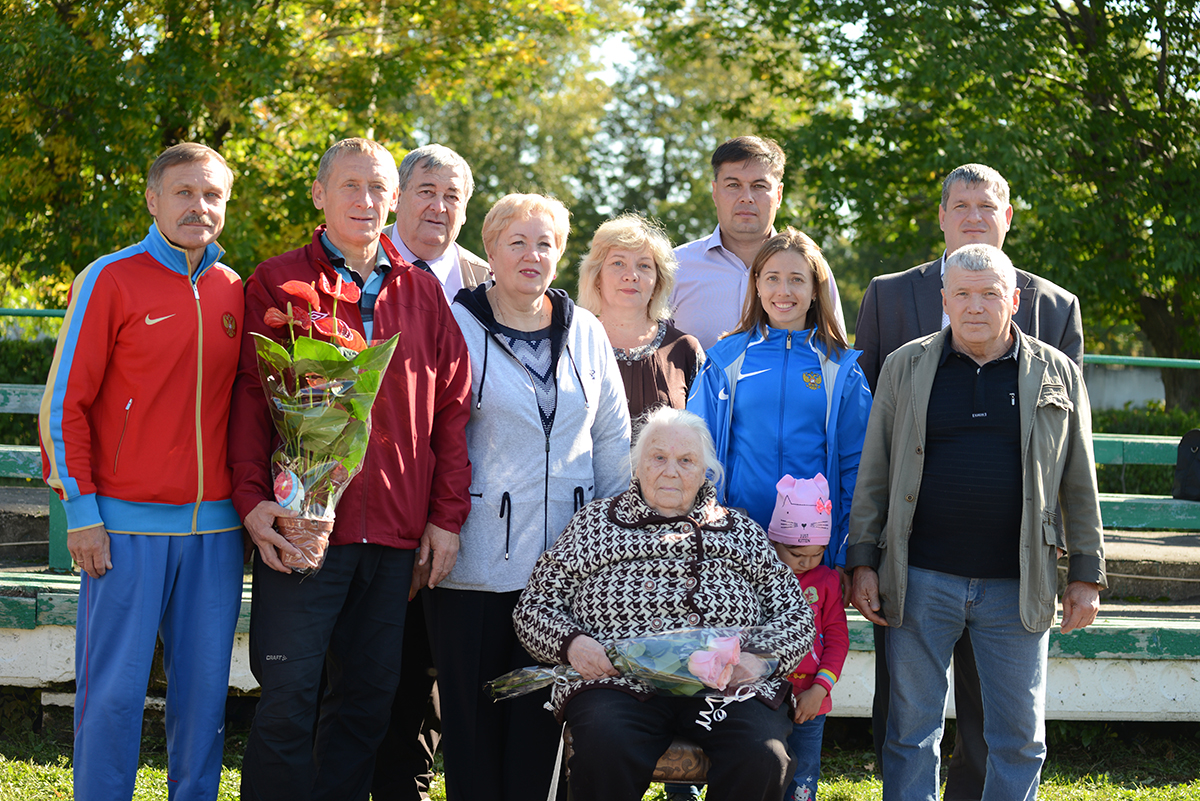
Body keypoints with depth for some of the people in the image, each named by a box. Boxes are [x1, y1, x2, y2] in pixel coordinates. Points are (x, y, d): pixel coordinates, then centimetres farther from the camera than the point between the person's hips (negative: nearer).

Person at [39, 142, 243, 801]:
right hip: (127, 525, -4)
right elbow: (64, 402, -3)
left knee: (204, 689, 7)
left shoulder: (235, 293, 11)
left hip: (214, 527, 4)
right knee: (114, 691, -2)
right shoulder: (110, 280, -2)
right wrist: (81, 510, -8)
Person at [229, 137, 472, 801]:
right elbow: (250, 394, 0)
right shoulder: (278, 283, 5)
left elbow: (451, 407, 11)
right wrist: (253, 497, -12)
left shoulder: (423, 292, 13)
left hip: (396, 534, 4)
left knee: (368, 698, 8)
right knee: (289, 698, -6)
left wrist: (447, 516, 4)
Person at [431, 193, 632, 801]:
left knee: (541, 717, 5)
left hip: (564, 560, 3)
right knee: (473, 714, 0)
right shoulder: (456, 326, 0)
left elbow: (612, 438, 16)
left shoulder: (586, 333, 12)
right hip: (476, 561, -3)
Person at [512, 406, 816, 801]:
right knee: (604, 752, -36)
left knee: (762, 757, -31)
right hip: (618, 680, -1)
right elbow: (534, 606, 16)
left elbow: (795, 615, 17)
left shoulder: (742, 532, 20)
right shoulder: (593, 524, 18)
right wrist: (570, 643, -5)